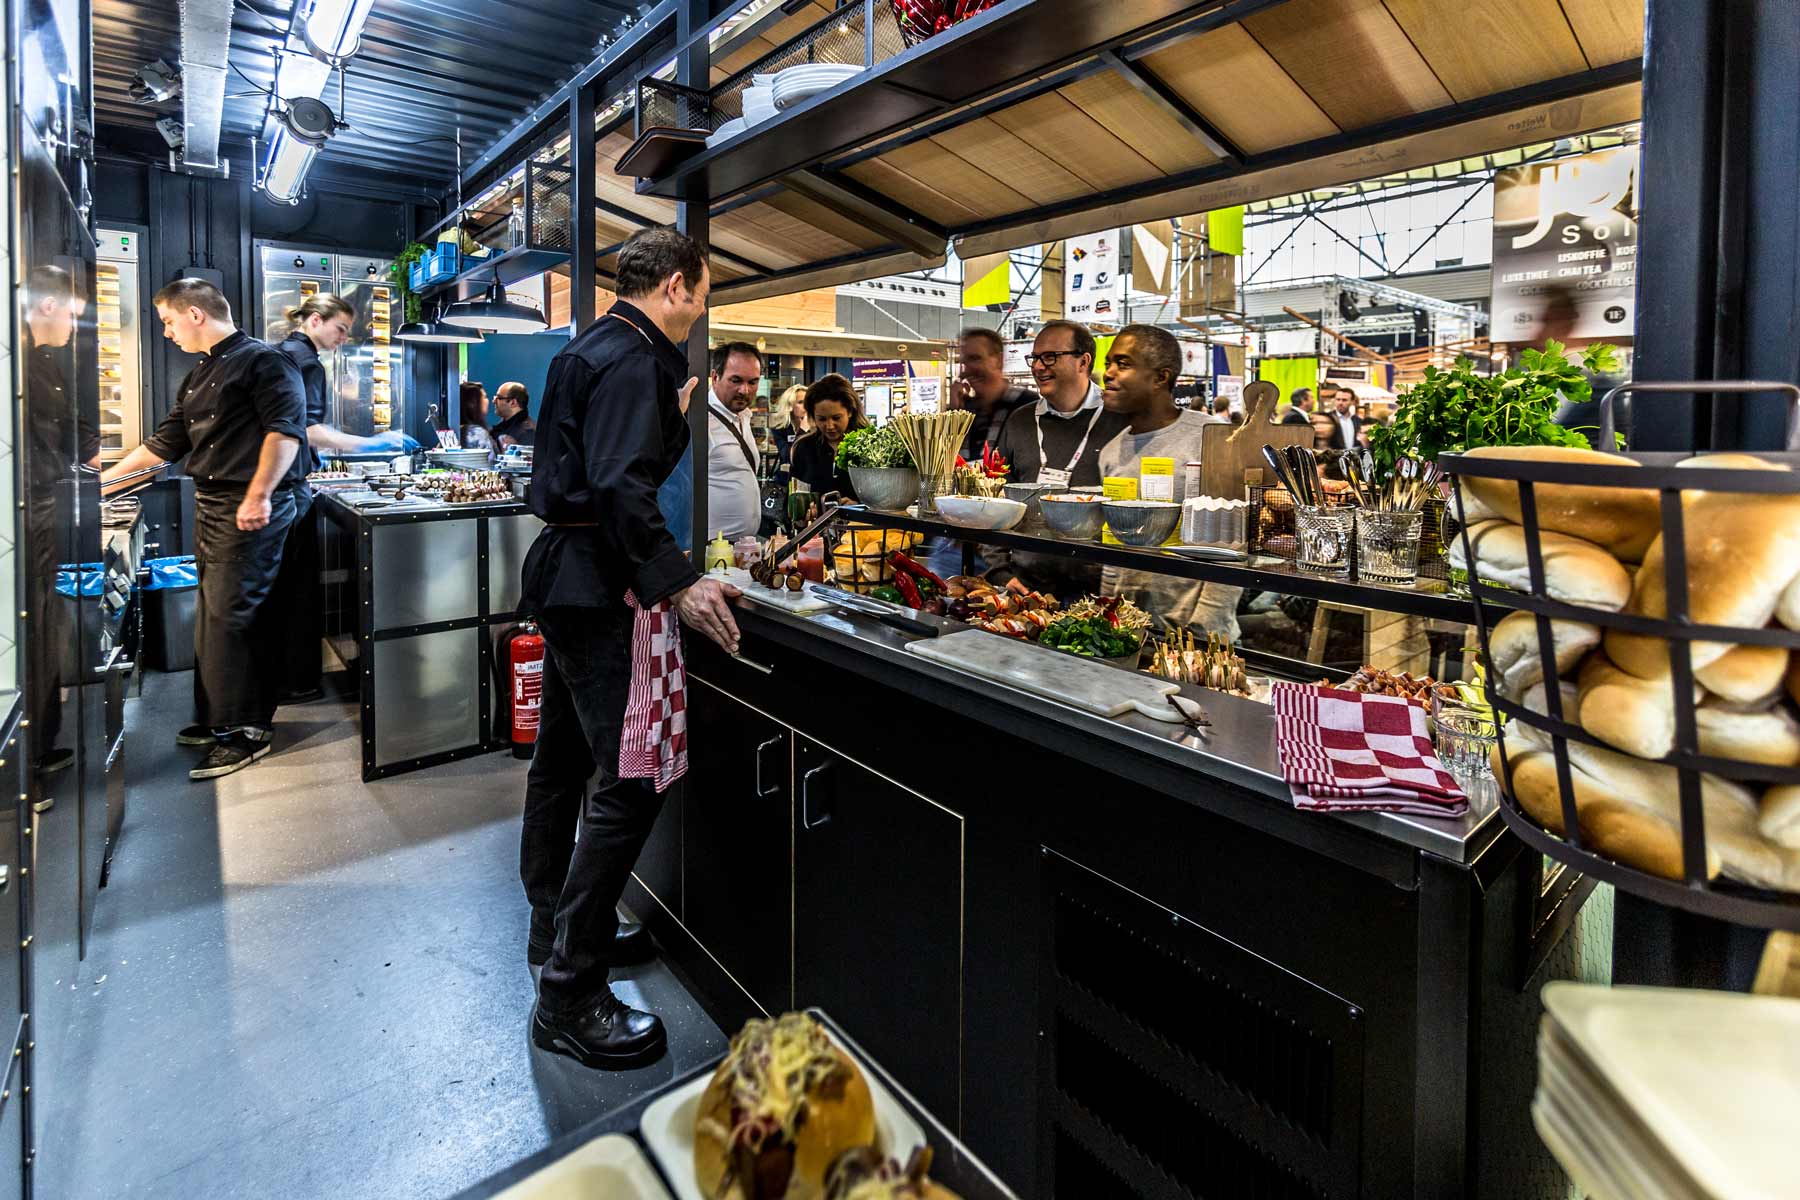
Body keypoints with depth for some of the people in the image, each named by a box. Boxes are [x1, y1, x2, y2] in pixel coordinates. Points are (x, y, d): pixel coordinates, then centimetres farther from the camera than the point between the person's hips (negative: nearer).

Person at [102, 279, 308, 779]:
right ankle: (220, 717, 23)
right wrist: (105, 477, 27)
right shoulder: (198, 377, 22)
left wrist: (258, 496, -26)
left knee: (229, 618, -9)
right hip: (211, 508, 9)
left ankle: (245, 731, -1)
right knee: (214, 617, 12)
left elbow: (284, 429, -19)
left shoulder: (263, 360, -7)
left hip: (252, 511, -9)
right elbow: (165, 443, 27)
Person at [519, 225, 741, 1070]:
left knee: (564, 758, 19)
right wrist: (678, 583, -30)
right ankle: (569, 996, 0)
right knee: (630, 782, -8)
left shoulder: (589, 349, 17)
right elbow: (619, 486, -26)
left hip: (562, 569, 11)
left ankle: (558, 929, 36)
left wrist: (673, 416, 25)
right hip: (601, 587, -11)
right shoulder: (633, 359, -15)